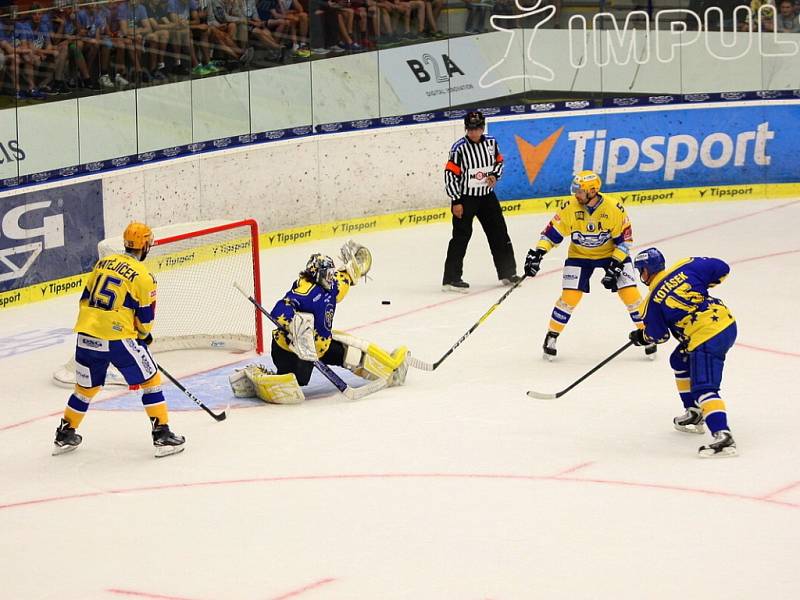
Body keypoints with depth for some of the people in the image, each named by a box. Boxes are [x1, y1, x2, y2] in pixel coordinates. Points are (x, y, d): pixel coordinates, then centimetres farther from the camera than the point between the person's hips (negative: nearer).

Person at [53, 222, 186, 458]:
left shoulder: (104, 262, 11)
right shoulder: (143, 276, -6)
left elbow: (86, 298, 17)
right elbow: (145, 318, -1)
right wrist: (143, 335, 19)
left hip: (86, 334, 6)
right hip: (118, 338, -6)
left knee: (86, 386, 23)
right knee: (150, 380, 8)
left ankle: (65, 435, 31)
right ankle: (162, 435, 4)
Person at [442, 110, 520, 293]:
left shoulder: (491, 143, 0)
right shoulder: (459, 148, -16)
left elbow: (499, 161, 17)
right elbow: (450, 175, -14)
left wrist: (494, 175, -5)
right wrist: (456, 202, -15)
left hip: (487, 195, 5)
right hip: (465, 198, -5)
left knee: (499, 233, 11)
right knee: (461, 237, -7)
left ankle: (507, 272, 25)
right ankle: (451, 279, -4)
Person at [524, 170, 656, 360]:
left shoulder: (614, 209, -24)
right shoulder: (570, 208, -20)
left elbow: (624, 238, -15)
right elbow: (553, 231, -13)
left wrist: (616, 264, -21)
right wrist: (537, 253, -22)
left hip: (612, 253, -1)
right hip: (579, 255, 1)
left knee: (630, 293, -8)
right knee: (570, 296, -10)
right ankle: (551, 336, 7)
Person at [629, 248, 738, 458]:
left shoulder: (654, 300, -2)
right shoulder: (686, 266, 7)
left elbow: (658, 335, 7)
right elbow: (721, 269, 7)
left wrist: (640, 337, 29)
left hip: (707, 338, -9)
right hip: (727, 322, 9)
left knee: (704, 389, -15)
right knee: (680, 361, 28)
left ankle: (723, 437, -33)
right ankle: (694, 414, 35)